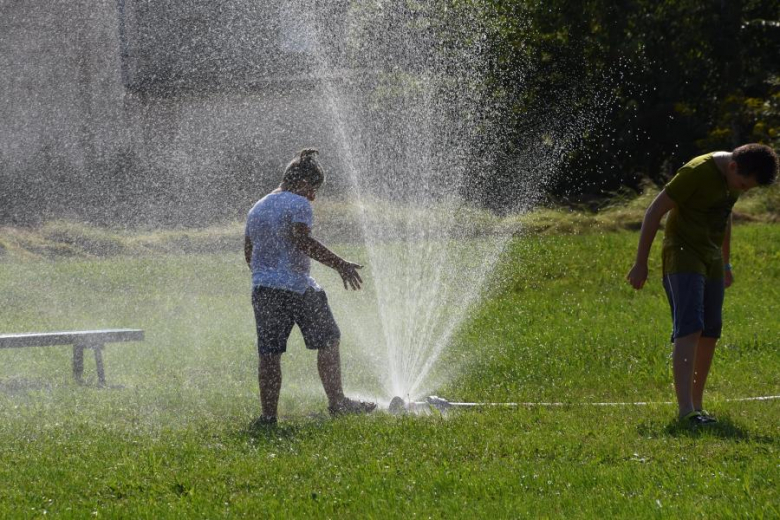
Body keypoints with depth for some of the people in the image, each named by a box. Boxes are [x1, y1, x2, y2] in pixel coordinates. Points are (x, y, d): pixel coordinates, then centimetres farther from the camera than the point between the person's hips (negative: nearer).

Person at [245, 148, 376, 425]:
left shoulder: (256, 210, 17)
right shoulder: (298, 204, -6)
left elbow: (249, 252, 20)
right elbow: (302, 240, -21)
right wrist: (339, 264, -23)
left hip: (263, 288, 6)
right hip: (298, 287, -6)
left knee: (269, 354, 5)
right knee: (328, 343, 8)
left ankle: (268, 415, 1)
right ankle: (336, 402, 11)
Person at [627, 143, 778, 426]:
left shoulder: (737, 175, 3)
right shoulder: (697, 172, -23)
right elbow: (654, 212, -18)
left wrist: (725, 262, 28)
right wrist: (640, 264, -16)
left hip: (712, 259, 8)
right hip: (682, 256, -8)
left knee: (710, 333, 6)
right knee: (690, 329, -19)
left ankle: (696, 404, 15)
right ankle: (685, 409, -27)